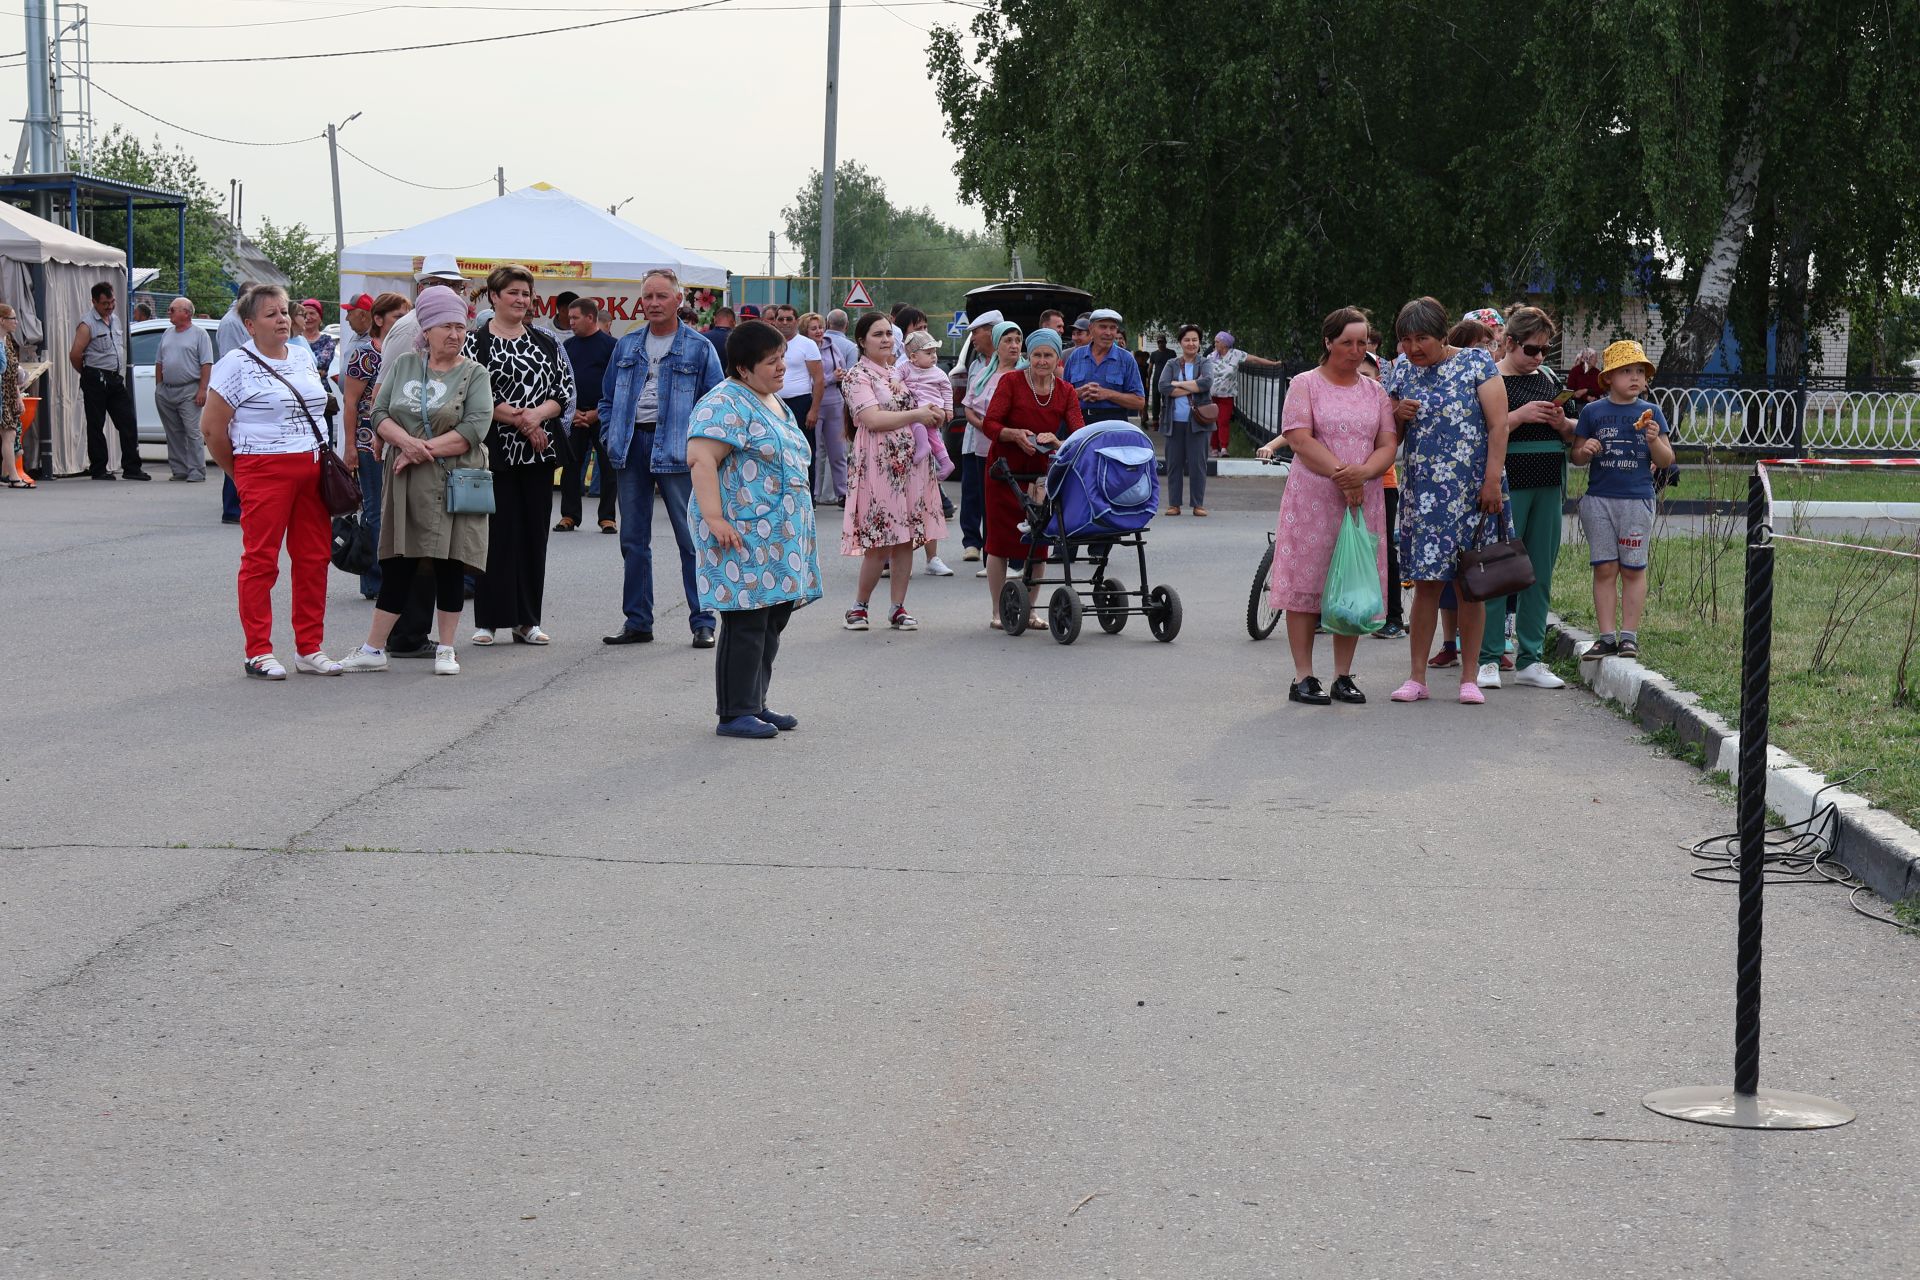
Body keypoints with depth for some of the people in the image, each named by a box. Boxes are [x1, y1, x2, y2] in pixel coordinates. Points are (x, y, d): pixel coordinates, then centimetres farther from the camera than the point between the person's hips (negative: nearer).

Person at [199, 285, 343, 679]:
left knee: (314, 558, 7)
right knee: (260, 561, -3)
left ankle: (310, 649, 15)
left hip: (312, 468, 6)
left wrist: (322, 460, 17)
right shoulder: (236, 365, -5)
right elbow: (212, 427, -4)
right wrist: (238, 475, 3)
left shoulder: (303, 358, 14)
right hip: (264, 470, -6)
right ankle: (258, 654, 2)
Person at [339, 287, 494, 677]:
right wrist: (405, 441, -15)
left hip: (453, 483, -2)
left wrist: (426, 450, -15)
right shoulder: (404, 364, 10)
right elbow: (380, 414, 4)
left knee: (450, 565, 2)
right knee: (397, 565, 4)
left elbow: (474, 429, -11)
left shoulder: (474, 374, 1)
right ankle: (373, 649, 9)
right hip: (406, 484, 2)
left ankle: (446, 650, 12)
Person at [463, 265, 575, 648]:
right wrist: (518, 419, -14)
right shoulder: (475, 342, -1)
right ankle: (488, 620, 1)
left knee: (533, 531, 5)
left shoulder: (545, 344, 13)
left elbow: (566, 389, 7)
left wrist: (537, 414, -11)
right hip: (494, 451, -4)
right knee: (496, 532, -5)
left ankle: (527, 620, 11)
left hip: (538, 451, 4)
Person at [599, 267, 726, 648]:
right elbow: (608, 398, 19)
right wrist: (610, 438, 6)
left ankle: (703, 623, 1)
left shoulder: (699, 348, 1)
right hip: (632, 447, 5)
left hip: (675, 448, -4)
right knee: (633, 540, 8)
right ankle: (637, 622, 16)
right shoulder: (626, 346, 14)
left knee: (692, 540, -4)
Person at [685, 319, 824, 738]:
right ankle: (733, 715, -2)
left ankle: (754, 704, 19)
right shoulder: (726, 404, -13)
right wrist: (714, 519, -29)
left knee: (772, 622, 11)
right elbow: (701, 459, -23)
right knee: (746, 624, -8)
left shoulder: (775, 403, 18)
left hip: (780, 539, 10)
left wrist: (797, 529, 26)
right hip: (744, 537, -10)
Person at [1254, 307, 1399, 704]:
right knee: (1307, 583, -4)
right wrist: (1340, 474, -18)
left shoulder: (1374, 390, 14)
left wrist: (1362, 472, -15)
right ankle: (1303, 678, -1)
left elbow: (1389, 444, 5)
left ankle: (1343, 677, 11)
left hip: (1364, 499, 4)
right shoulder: (1305, 384, 3)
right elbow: (1301, 439, -9)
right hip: (1312, 497, -4)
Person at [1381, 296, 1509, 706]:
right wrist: (1398, 415, -5)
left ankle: (1469, 678, 8)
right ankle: (1417, 677, 5)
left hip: (1472, 490, -3)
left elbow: (1498, 424, -6)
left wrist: (1493, 479, -14)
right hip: (1422, 491, 3)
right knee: (1426, 582, 0)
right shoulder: (1402, 368, 9)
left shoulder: (1476, 363, -2)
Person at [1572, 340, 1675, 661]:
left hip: (1637, 499, 0)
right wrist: (1585, 451, -12)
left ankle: (1629, 635, 8)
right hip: (1599, 499, 0)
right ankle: (1606, 636, 5)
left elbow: (1666, 461, 5)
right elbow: (1577, 457, 10)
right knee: (1604, 568, 1)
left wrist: (1654, 441, -14)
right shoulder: (1593, 412, 4)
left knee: (1633, 569, 2)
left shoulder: (1650, 413, 5)